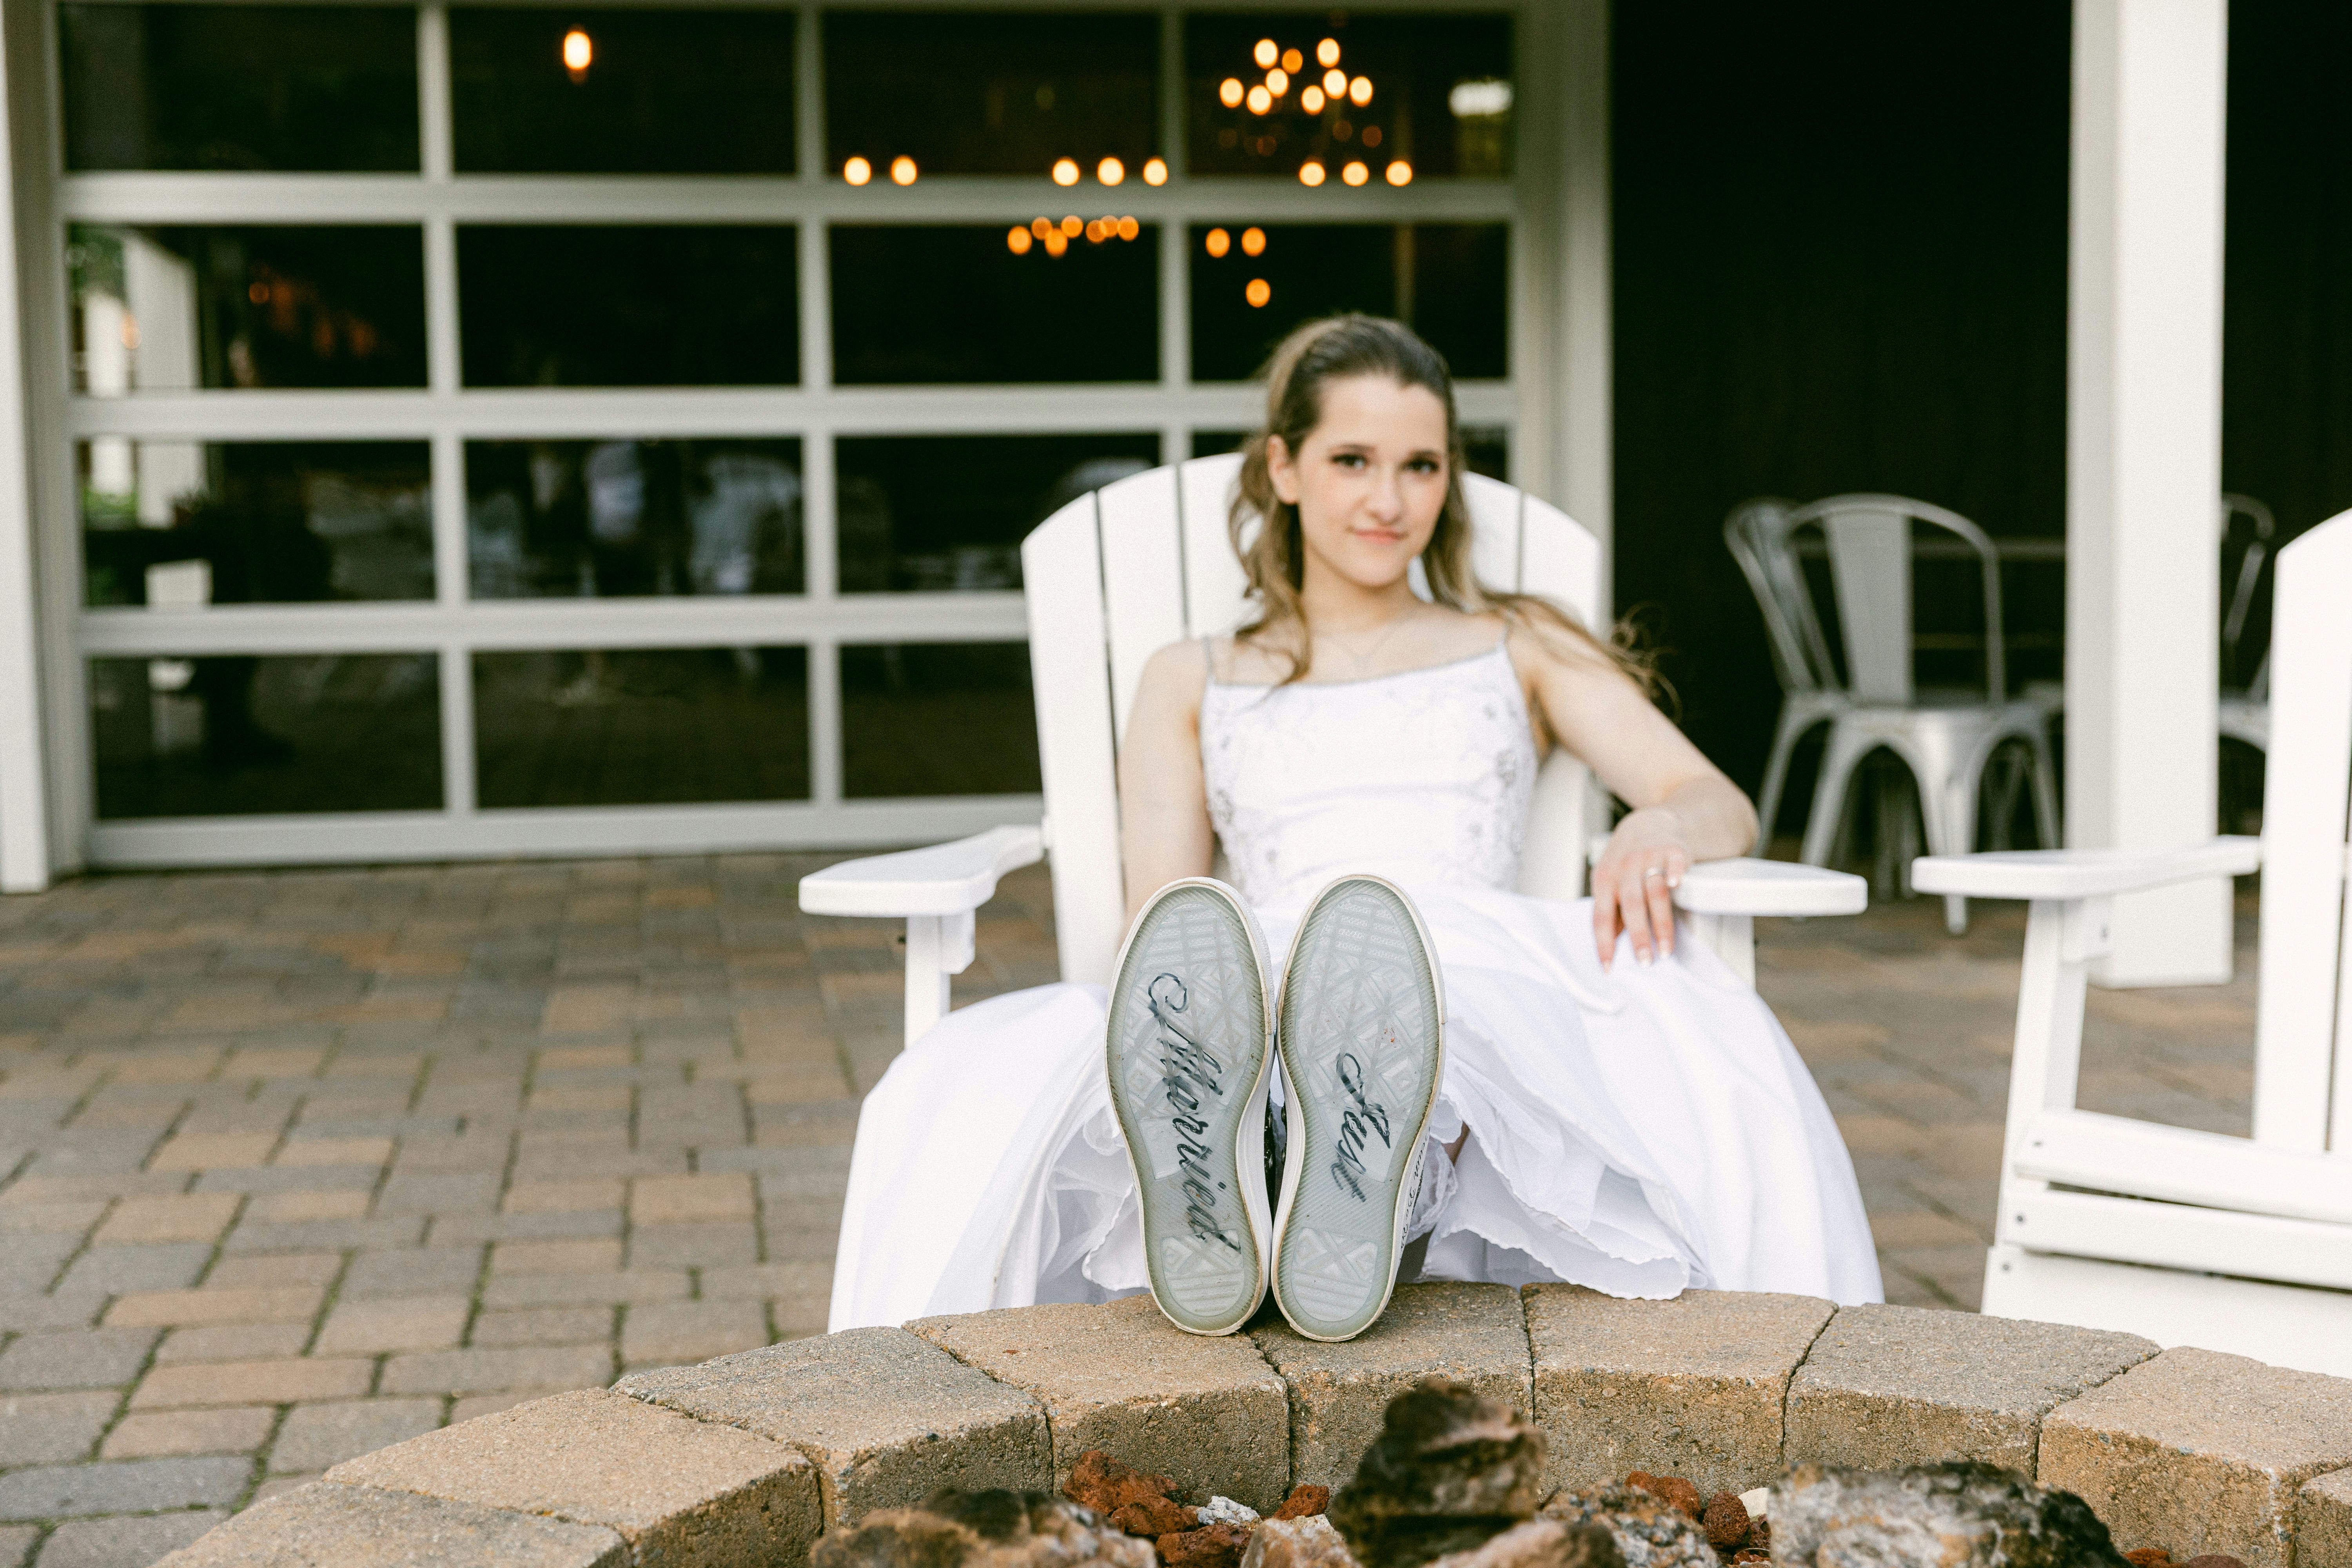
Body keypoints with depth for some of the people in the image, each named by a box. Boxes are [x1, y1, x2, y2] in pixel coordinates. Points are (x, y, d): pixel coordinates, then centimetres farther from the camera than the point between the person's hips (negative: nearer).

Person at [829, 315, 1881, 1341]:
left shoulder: (1520, 648, 27)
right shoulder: (1190, 685, 26)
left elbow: (1722, 804, 16)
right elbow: (1158, 918, 12)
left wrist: (1659, 829, -11)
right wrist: (1179, 969, -15)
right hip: (1257, 1018, 0)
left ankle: (1364, 1178, -65)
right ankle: (1204, 1189, -65)